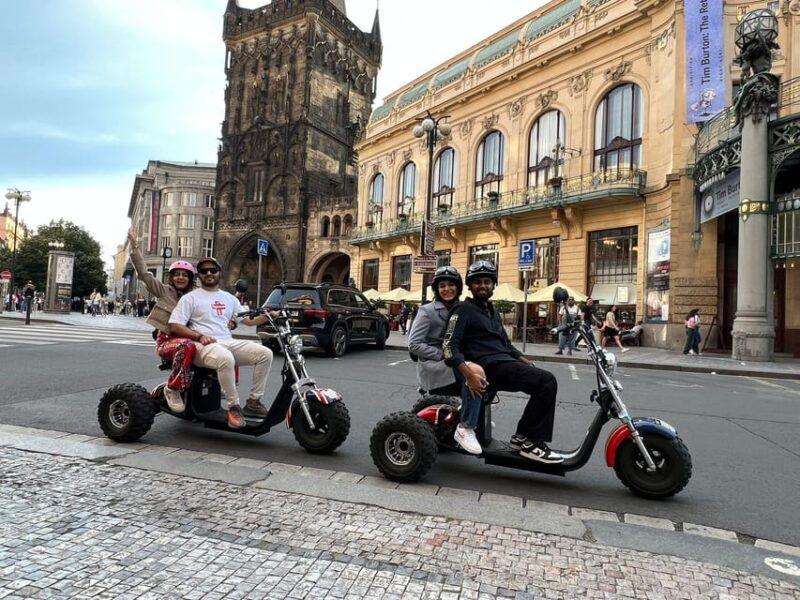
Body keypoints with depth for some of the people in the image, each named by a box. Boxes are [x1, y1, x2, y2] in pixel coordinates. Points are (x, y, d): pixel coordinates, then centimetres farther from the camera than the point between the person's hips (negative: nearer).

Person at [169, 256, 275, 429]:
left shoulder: (229, 298, 23)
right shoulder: (190, 298, 9)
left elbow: (249, 320, 21)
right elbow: (175, 326, 1)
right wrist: (199, 336, -15)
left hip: (228, 342, 5)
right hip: (204, 345, -5)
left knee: (265, 353, -18)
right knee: (226, 359, -41)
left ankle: (253, 402, -12)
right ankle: (233, 407, -26)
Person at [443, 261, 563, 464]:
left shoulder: (492, 312, 25)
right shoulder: (464, 309, -2)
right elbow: (449, 346, -15)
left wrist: (529, 364, 14)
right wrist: (469, 374, -30)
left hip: (505, 363, 9)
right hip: (490, 367, -9)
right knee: (547, 381, -20)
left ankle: (523, 436, 5)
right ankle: (531, 442, -12)